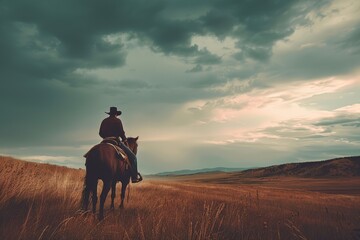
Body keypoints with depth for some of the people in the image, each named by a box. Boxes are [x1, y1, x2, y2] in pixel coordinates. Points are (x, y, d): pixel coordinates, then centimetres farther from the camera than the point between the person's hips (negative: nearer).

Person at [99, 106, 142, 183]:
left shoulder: (104, 121, 15)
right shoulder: (117, 120, -3)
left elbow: (100, 133, 16)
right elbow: (121, 132, -9)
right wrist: (125, 140, 6)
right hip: (116, 141, -6)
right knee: (132, 157, -1)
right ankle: (134, 176, -8)